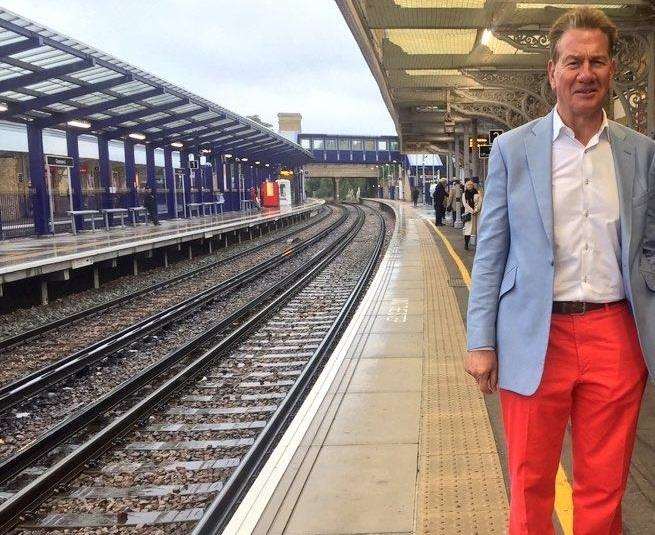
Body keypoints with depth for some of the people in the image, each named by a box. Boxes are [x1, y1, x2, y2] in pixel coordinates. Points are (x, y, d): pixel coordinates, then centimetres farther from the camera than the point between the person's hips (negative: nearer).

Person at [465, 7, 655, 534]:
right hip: (536, 339, -2)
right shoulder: (513, 149, 1)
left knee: (605, 488, 13)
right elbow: (490, 253, 0)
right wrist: (481, 343, -4)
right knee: (531, 486, 10)